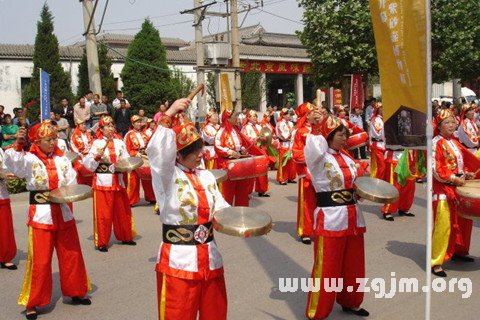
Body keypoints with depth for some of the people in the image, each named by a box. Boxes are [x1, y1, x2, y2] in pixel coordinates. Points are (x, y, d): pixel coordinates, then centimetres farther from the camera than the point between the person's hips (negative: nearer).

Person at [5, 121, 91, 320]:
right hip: (41, 215, -4)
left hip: (63, 213, 4)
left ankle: (76, 292, 30)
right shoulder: (29, 160, -6)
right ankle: (32, 303, 14)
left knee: (71, 255, 13)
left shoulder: (62, 160, 6)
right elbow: (12, 163, -26)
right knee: (40, 261, 0)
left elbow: (71, 184, 6)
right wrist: (18, 144, -41)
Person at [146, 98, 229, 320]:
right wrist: (169, 116, -34)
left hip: (210, 257, 6)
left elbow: (220, 209, 11)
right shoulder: (167, 176, -10)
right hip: (178, 260, -6)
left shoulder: (206, 176, 9)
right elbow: (157, 152, -29)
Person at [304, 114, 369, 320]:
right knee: (326, 269, 0)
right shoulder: (319, 158, -11)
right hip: (330, 218, -7)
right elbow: (314, 146, -35)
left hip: (352, 216, 8)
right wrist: (317, 131, -17)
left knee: (353, 265, 19)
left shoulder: (346, 158, 11)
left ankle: (349, 302, 39)